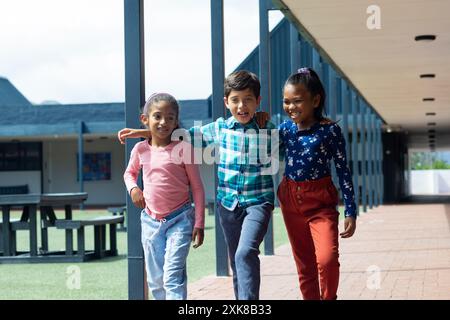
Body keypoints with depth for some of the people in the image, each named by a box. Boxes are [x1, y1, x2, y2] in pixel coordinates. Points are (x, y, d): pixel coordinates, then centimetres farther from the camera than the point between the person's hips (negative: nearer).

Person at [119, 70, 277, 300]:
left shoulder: (268, 130, -4)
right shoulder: (220, 128, 3)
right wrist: (143, 133, 9)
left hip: (258, 202, -4)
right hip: (228, 203, 4)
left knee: (245, 254, -24)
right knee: (236, 263, 11)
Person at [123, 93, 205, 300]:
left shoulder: (183, 148, -8)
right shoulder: (141, 149, 2)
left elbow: (197, 187, -3)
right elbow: (130, 173, 23)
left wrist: (199, 223, -6)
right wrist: (133, 189, 0)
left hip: (180, 219, -4)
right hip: (150, 221, 4)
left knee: (173, 275, -16)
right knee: (155, 280, 10)